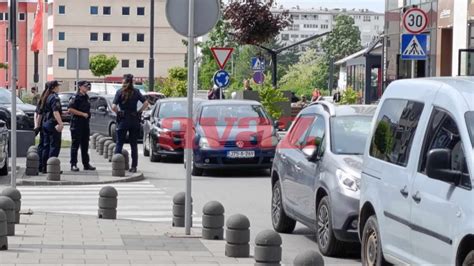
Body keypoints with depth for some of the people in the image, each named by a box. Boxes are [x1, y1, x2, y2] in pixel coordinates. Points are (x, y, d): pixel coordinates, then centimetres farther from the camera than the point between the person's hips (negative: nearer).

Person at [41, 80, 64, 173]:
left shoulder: (45, 97, 14)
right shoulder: (54, 97, -13)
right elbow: (55, 111, -25)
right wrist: (60, 123, -31)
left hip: (45, 123, 9)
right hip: (53, 123, -9)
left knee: (46, 145, 13)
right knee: (55, 146, -5)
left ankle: (44, 167, 15)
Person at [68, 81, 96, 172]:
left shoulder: (86, 97, 15)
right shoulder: (75, 97, -10)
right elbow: (70, 109, -20)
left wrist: (88, 114, 12)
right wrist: (83, 114, -19)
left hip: (85, 123, 8)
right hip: (76, 123, -8)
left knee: (85, 144, 11)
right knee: (75, 144, -4)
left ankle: (86, 164, 17)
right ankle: (73, 164, -1)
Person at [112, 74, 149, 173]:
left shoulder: (120, 92, -7)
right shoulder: (136, 92, 0)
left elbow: (113, 107, -15)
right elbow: (146, 103, -6)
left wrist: (118, 112, 3)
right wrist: (139, 112, 4)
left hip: (123, 120, -2)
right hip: (134, 120, 2)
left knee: (119, 143, 6)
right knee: (134, 145, 9)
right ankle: (134, 166, 8)